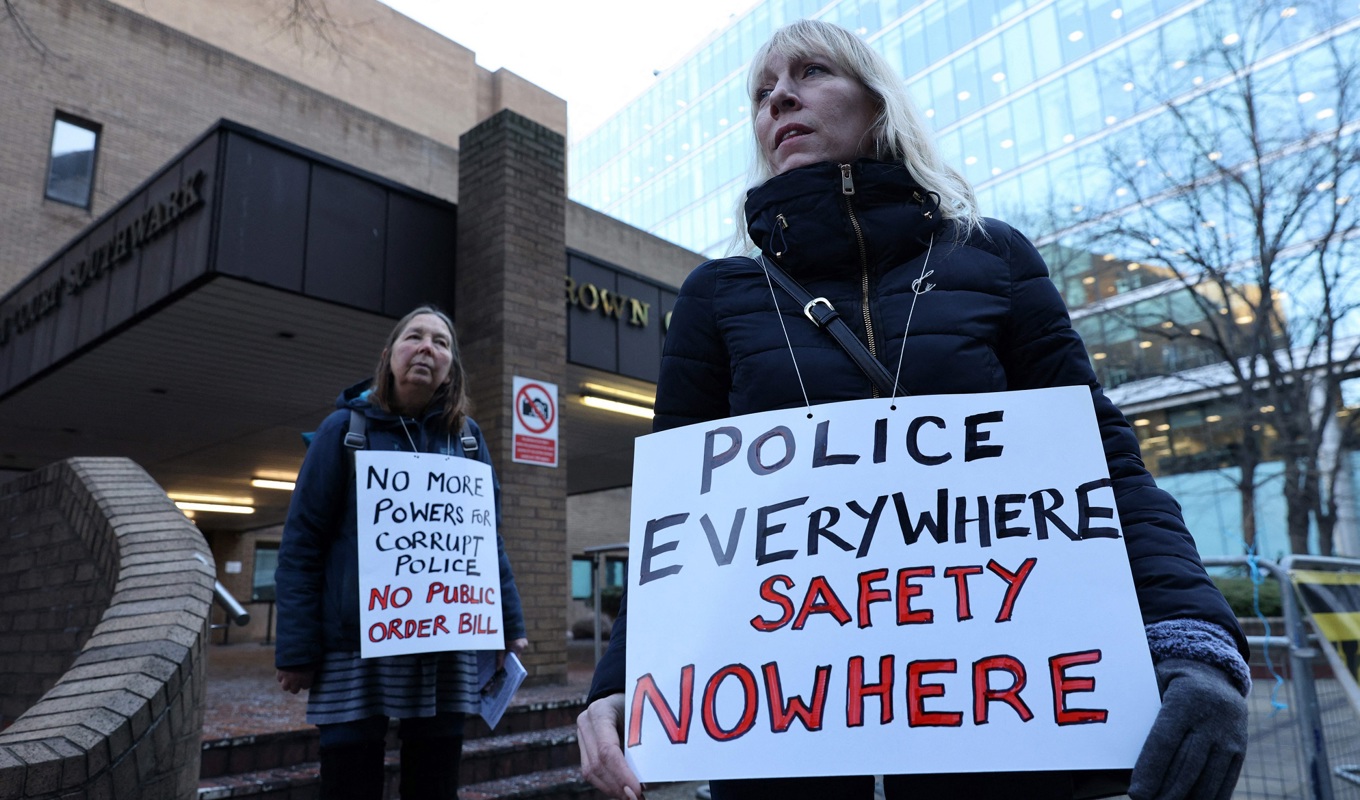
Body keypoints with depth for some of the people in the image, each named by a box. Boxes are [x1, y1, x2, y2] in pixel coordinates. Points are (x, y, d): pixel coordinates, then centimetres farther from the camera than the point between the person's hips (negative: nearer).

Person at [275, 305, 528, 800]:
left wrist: (509, 625, 4)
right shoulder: (346, 427, 0)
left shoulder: (466, 437, 8)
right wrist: (296, 648, -7)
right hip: (357, 646, -2)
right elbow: (302, 541, -2)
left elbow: (489, 538, 10)